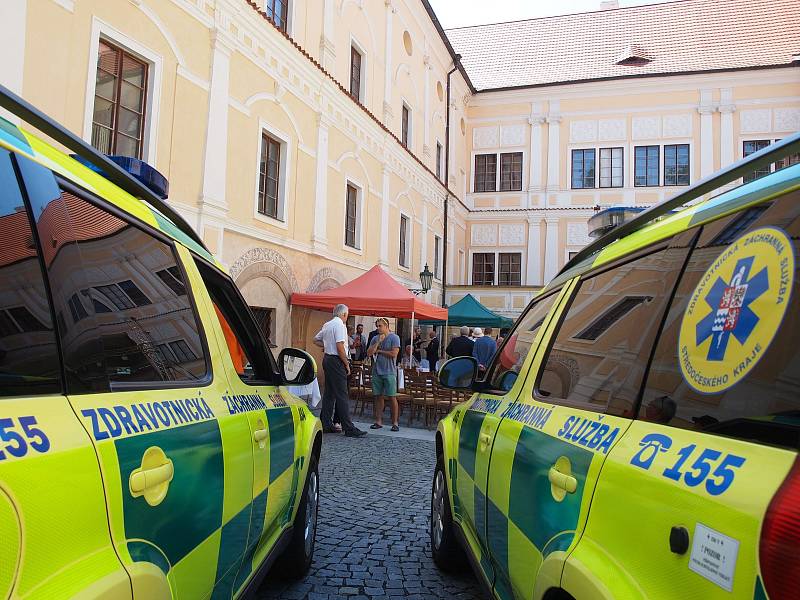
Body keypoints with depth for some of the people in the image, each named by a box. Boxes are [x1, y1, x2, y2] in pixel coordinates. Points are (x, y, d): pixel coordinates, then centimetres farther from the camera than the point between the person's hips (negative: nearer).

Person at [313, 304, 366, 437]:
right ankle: (349, 428, -7)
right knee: (342, 395, -9)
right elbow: (340, 346, -21)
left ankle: (325, 424, 17)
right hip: (336, 361, -9)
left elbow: (316, 340, 26)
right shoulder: (340, 325, -13)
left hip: (327, 359, 9)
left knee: (329, 393, 13)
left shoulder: (327, 325, 14)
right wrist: (347, 364, -14)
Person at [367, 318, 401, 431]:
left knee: (392, 397, -2)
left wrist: (379, 351, -4)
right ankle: (378, 421, 14)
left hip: (389, 372, -5)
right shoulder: (375, 338, 11)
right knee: (378, 397, 7)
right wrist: (378, 342, -7)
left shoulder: (394, 338, -3)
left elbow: (394, 354, -14)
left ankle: (395, 422, 4)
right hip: (376, 372, 5)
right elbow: (369, 353, 2)